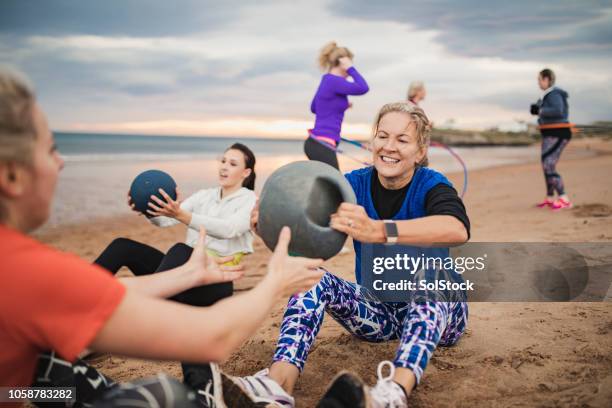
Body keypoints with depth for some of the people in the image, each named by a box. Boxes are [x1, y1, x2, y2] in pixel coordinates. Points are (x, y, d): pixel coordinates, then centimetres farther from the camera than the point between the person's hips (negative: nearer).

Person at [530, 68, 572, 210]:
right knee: (547, 166, 15)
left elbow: (558, 111, -33)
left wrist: (540, 111, -19)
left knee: (548, 167, -14)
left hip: (557, 135, -11)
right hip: (551, 134, 11)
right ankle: (550, 199, 24)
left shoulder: (554, 94, -17)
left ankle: (565, 200, -13)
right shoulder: (549, 94, 14)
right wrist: (536, 108, 5)